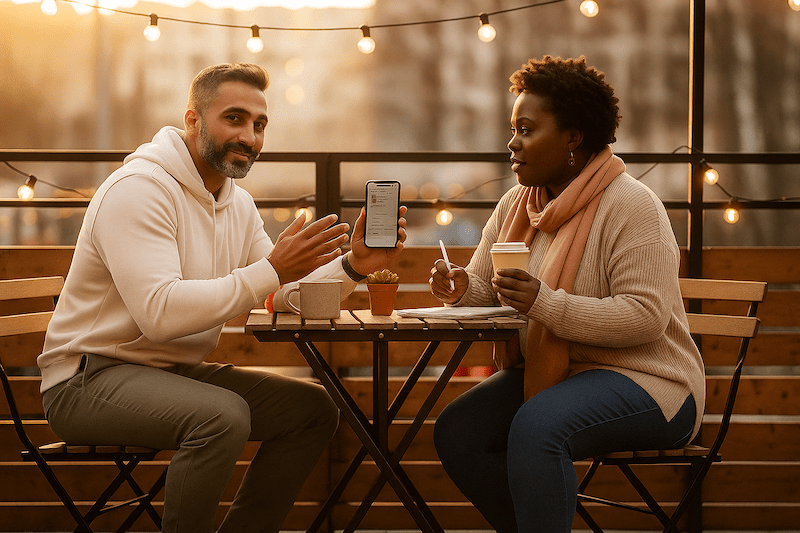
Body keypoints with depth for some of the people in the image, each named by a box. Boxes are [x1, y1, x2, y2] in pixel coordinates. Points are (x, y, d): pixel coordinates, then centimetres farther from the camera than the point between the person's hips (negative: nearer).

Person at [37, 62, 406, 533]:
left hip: (176, 371, 9)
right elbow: (160, 313, -30)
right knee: (223, 414, -33)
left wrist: (354, 266, -12)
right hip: (90, 377, -9)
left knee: (313, 408, 0)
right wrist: (271, 270, -29)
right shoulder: (138, 189, -18)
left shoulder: (238, 203, 11)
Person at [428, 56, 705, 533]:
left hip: (641, 380, -8)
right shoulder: (517, 203, 10)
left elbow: (647, 317, -24)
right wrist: (461, 288, -12)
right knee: (456, 431, -12)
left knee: (536, 428, -33)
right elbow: (486, 289, 13)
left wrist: (545, 304, -30)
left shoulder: (630, 205, -14)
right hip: (543, 370, 8)